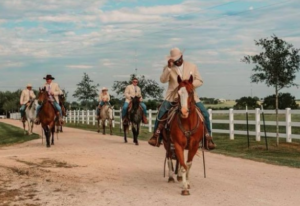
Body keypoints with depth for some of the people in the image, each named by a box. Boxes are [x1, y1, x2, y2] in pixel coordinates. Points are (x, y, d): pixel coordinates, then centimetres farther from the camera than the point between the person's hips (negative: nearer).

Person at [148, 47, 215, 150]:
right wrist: (169, 67, -22)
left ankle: (208, 137, 3)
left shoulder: (192, 67, 8)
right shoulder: (168, 68, 5)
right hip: (173, 97, -1)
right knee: (161, 113, -19)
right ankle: (156, 135, -2)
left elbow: (199, 81, 6)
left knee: (205, 113, -10)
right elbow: (163, 80, -11)